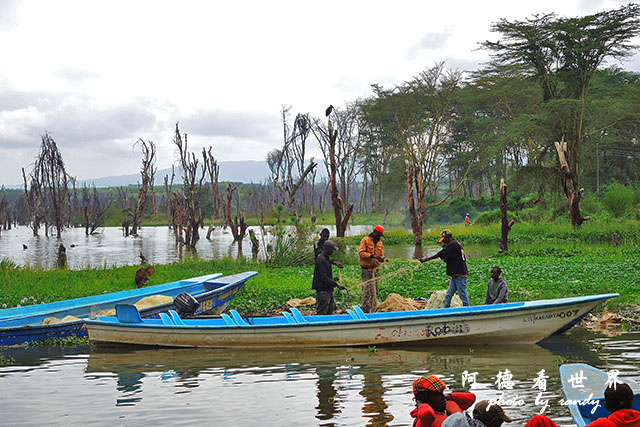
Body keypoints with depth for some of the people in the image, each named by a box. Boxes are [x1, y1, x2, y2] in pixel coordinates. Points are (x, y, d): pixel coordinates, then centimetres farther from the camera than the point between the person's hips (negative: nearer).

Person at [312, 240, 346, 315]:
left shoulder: (327, 258, 16)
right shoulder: (321, 260, -17)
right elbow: (324, 278, -22)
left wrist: (332, 279, 14)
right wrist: (336, 284, -24)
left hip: (328, 290, 10)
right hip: (323, 291, -10)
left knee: (329, 312, 13)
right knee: (321, 313, -7)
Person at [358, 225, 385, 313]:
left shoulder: (379, 242, 15)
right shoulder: (365, 240, -5)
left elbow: (381, 254, 16)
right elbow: (361, 253, -14)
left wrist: (382, 258, -7)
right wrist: (372, 256, -25)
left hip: (376, 269, 6)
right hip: (366, 270, -6)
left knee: (375, 290, 8)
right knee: (367, 289, -11)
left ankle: (373, 308, 15)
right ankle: (365, 309, -8)